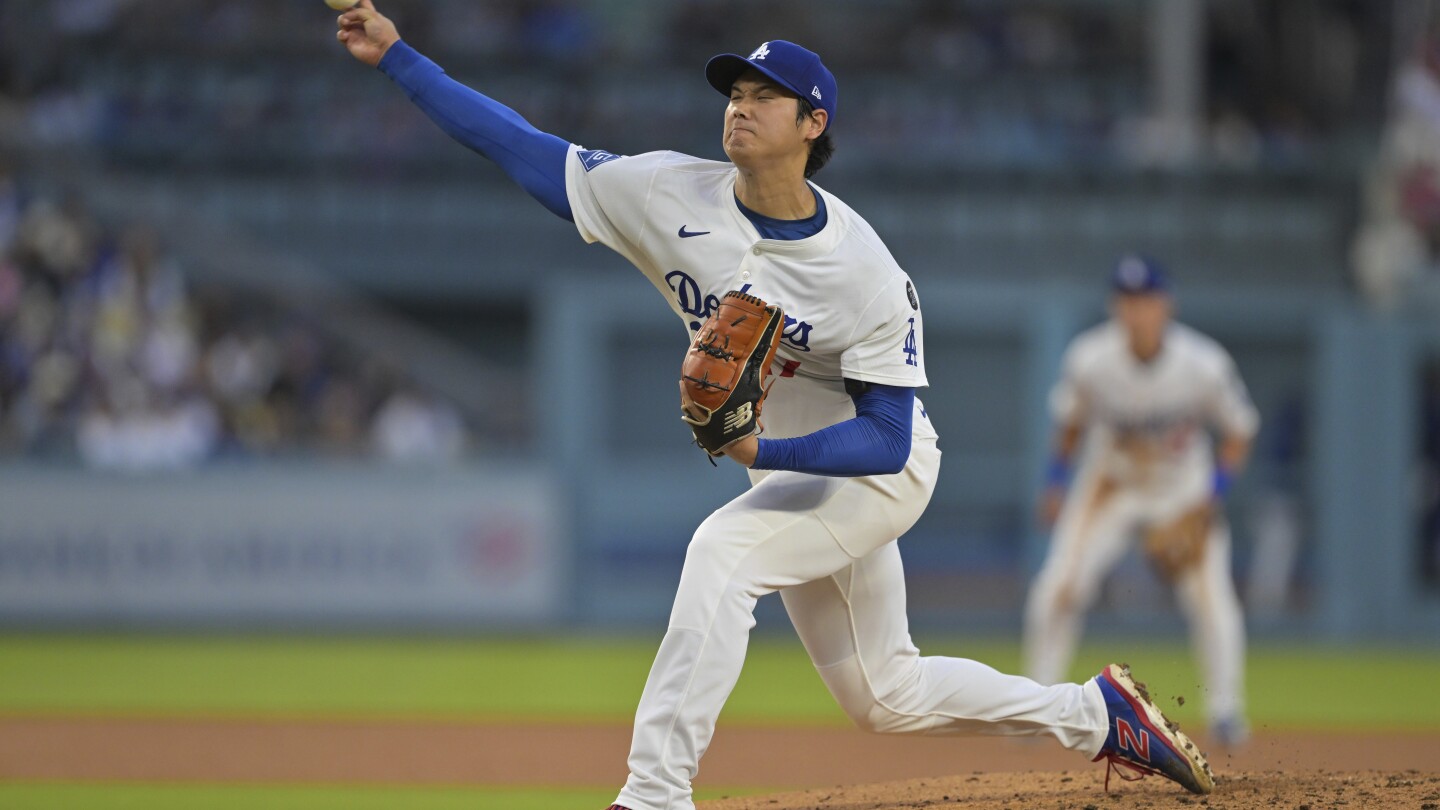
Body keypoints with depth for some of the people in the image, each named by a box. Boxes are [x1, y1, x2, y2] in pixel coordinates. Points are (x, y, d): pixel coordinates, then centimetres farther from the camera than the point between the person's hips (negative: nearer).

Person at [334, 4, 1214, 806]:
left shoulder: (866, 275, -26)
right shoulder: (671, 196, -14)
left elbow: (887, 439, -26)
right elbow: (521, 146, -14)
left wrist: (764, 450, -41)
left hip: (882, 471, -7)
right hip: (790, 472, 7)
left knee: (725, 548, -31)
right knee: (884, 694, 15)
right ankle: (1095, 714, 34)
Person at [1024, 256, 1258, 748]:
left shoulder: (1204, 365, -24)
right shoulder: (1089, 360, -23)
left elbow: (1239, 429, -8)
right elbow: (1070, 417, -1)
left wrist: (1213, 493, -18)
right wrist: (1059, 476, -4)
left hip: (1185, 490, -1)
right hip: (1110, 486, 1)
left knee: (1209, 594, -16)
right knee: (1056, 592, -11)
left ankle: (1225, 712, -1)